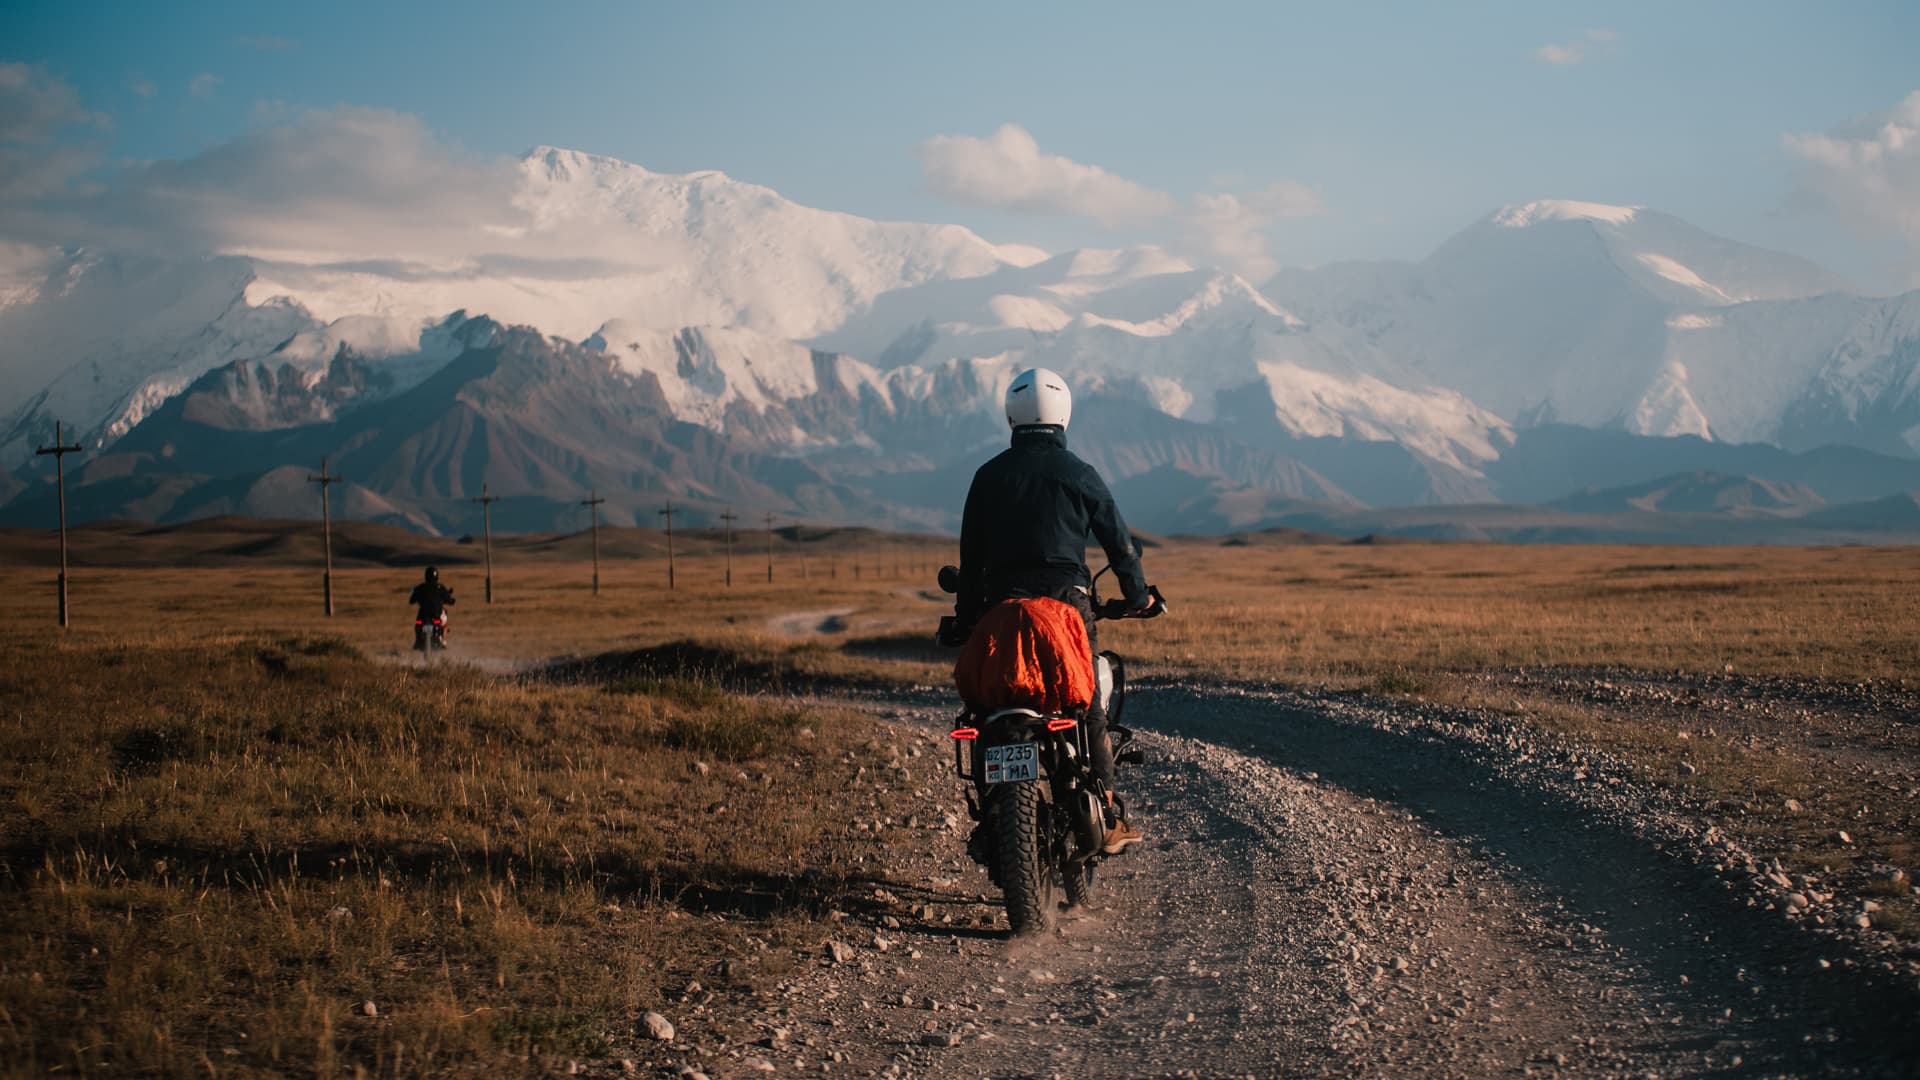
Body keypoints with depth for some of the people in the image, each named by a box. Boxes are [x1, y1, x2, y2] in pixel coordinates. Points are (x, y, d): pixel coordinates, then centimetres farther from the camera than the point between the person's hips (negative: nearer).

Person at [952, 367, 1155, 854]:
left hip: (1002, 609, 1)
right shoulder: (1079, 474, 1)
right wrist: (1138, 596, 20)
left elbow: (971, 554, 9)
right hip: (1069, 603, -1)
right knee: (1090, 708, 5)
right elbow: (1118, 540, 6)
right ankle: (1109, 817, 1)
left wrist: (966, 616, 18)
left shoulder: (989, 476, 6)